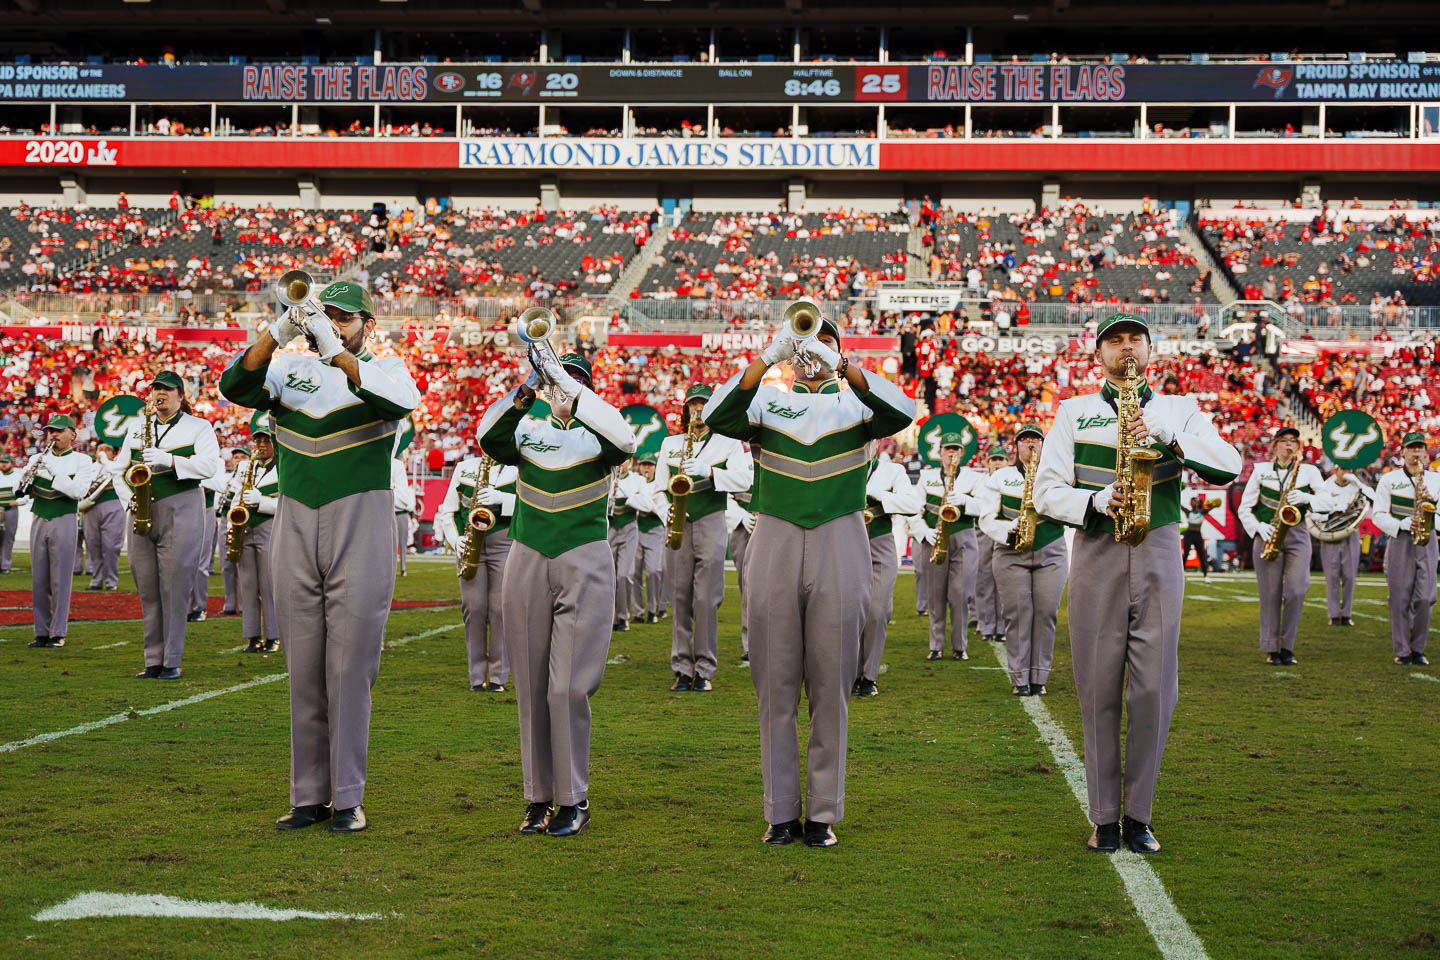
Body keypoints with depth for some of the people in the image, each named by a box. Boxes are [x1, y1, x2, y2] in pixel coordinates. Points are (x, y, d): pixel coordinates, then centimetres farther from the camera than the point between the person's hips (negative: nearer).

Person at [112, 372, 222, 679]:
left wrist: (169, 460, -20)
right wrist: (128, 496, 2)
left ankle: (172, 662, -4)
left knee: (174, 587, -8)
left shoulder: (198, 427, 7)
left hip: (181, 512, -4)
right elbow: (119, 468, 21)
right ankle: (153, 661, 8)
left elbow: (209, 465, -8)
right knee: (147, 589, 3)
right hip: (142, 513, 5)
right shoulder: (137, 426, 20)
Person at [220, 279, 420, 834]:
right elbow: (235, 388, -6)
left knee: (350, 669, -3)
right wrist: (279, 334, -19)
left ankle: (348, 797, 3)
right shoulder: (290, 370, 12)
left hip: (360, 532, -3)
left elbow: (401, 399, -19)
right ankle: (308, 796, 12)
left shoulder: (384, 370, 5)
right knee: (303, 671, 6)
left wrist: (336, 352, -26)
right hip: (294, 530, 3)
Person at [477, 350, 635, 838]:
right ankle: (538, 797, 11)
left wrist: (572, 389, -22)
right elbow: (489, 439, -9)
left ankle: (573, 800, 2)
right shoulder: (528, 431, 11)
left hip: (584, 566, -3)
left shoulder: (596, 437, 4)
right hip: (527, 564, 3)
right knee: (531, 687, 4)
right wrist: (522, 394, -22)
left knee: (568, 687, -7)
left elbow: (623, 438, -19)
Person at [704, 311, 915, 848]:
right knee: (775, 687, 3)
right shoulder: (768, 401, 11)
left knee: (831, 687, 1)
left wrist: (840, 366, -23)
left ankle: (824, 813, 8)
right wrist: (766, 359, -19)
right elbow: (717, 418, -8)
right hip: (774, 544, 1)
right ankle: (781, 812, 10)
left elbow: (901, 412, -12)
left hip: (839, 547, -1)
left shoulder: (856, 403, 10)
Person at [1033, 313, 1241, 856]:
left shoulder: (1179, 411, 12)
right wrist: (1096, 502, -14)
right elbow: (1046, 490, 5)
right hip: (1096, 553, 0)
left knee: (1154, 692, -2)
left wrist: (1166, 437, -15)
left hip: (1159, 553, 1)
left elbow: (1230, 466, -2)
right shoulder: (1074, 412, 11)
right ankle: (1105, 818, 8)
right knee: (1099, 692, 0)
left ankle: (1139, 817, 8)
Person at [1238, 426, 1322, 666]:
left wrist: (1306, 498, -16)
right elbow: (1244, 509, 9)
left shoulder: (1309, 471, 10)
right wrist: (1259, 527, -8)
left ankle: (1287, 648, 1)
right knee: (1270, 593, -2)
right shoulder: (1261, 471, 10)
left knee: (1296, 591, -12)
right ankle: (1271, 650, 5)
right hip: (1268, 536, 0)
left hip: (1297, 535, 0)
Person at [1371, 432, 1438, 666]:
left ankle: (1418, 650, 8)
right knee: (1400, 599, -2)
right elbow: (1378, 514, 1)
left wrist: (1432, 496, -12)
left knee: (1425, 598, -3)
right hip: (1400, 542, -2)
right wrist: (1403, 525, -14)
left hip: (1427, 541, 2)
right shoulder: (1389, 479, 5)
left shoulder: (1435, 479, 13)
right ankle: (1402, 652, 4)